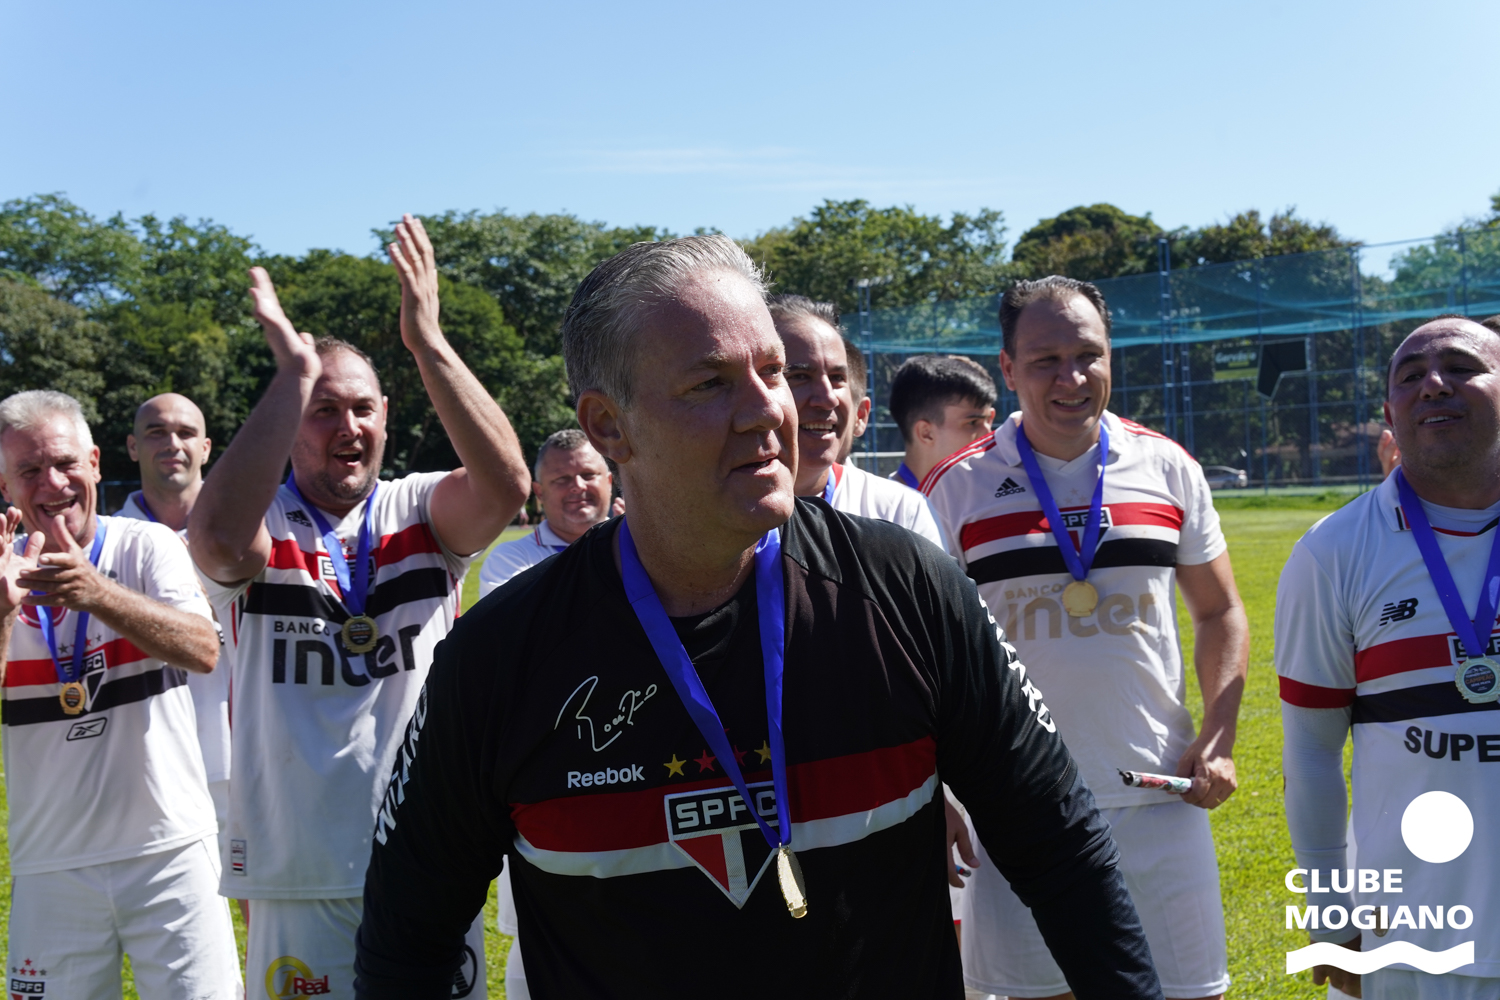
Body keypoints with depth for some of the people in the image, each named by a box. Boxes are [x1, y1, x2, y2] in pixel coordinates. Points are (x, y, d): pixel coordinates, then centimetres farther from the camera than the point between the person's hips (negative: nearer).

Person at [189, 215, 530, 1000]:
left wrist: (426, 342, -24)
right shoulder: (260, 524, -3)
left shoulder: (423, 512, 2)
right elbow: (218, 537, -27)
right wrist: (293, 370, -24)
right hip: (299, 876, -2)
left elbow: (506, 485, -19)